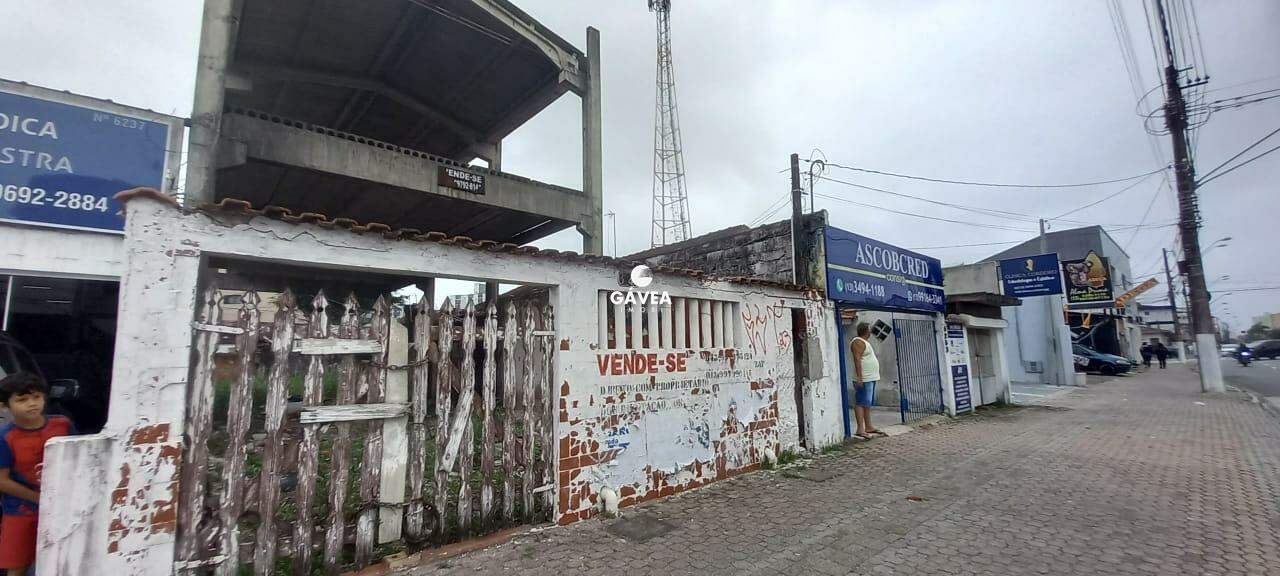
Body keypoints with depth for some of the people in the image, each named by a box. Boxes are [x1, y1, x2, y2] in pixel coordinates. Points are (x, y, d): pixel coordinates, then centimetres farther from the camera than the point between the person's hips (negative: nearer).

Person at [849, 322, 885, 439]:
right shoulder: (858, 342, -11)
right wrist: (859, 377, -25)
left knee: (868, 403, 13)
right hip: (864, 379, -10)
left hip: (870, 378, 10)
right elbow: (857, 359, -19)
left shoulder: (865, 342, 20)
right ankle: (860, 429, -13)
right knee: (861, 403, -11)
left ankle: (868, 427, 19)